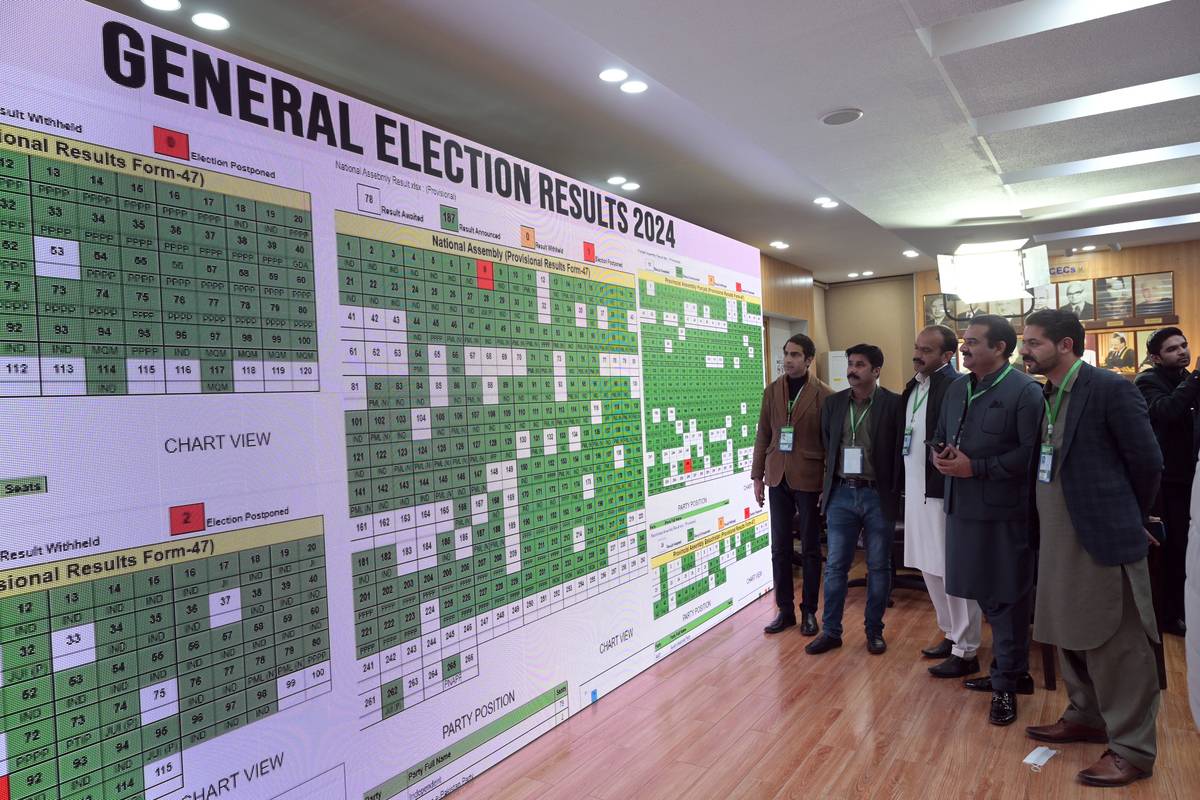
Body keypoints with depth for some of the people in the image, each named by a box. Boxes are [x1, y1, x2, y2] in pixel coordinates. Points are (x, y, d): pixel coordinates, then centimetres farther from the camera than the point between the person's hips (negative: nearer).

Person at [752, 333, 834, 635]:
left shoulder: (823, 395, -6)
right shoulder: (771, 391, 6)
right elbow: (763, 436, 9)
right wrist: (757, 476, 7)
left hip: (808, 479, -3)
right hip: (778, 477, 4)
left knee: (810, 548, 8)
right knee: (780, 548, 8)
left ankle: (809, 611, 20)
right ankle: (785, 610, 19)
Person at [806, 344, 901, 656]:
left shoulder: (894, 404, -6)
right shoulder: (833, 403, 5)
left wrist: (896, 492, -6)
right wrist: (825, 487, 9)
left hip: (879, 496, -3)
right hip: (841, 494, 3)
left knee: (878, 567, 9)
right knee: (835, 566, 6)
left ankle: (874, 630, 24)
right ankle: (831, 631, 17)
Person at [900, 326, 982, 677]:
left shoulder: (957, 387, -15)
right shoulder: (913, 387, 12)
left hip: (944, 492, -9)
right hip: (916, 491, 9)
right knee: (930, 569, 19)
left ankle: (966, 652, 14)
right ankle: (951, 634, 35)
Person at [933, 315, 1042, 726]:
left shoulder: (1024, 391, -12)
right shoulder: (957, 388, 11)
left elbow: (1030, 453, -18)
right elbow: (940, 435, 21)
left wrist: (974, 467, -19)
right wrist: (941, 453, -1)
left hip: (1004, 510, -7)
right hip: (963, 506, 7)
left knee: (1005, 599, 5)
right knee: (987, 594, 17)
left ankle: (1006, 684, 20)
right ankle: (1010, 671, 34)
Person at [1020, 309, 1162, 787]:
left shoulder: (1110, 389, -15)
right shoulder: (1046, 397, 9)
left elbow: (1147, 462, -10)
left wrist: (1128, 517, 1)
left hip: (1104, 538, -8)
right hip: (1058, 540, 8)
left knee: (1116, 645, 3)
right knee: (1071, 637, 20)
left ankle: (1132, 749, 16)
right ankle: (1087, 718, 37)